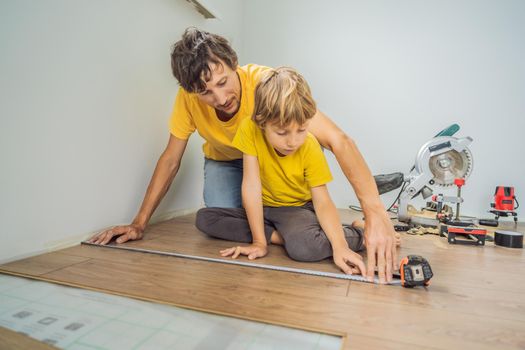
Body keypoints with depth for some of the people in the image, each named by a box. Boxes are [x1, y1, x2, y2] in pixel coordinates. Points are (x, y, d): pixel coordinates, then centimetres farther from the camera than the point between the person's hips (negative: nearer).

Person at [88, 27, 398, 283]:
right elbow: (170, 160, -15)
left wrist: (375, 211, -55)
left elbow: (338, 140, -44)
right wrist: (139, 224, -17)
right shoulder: (189, 98, -28)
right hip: (222, 161, 2)